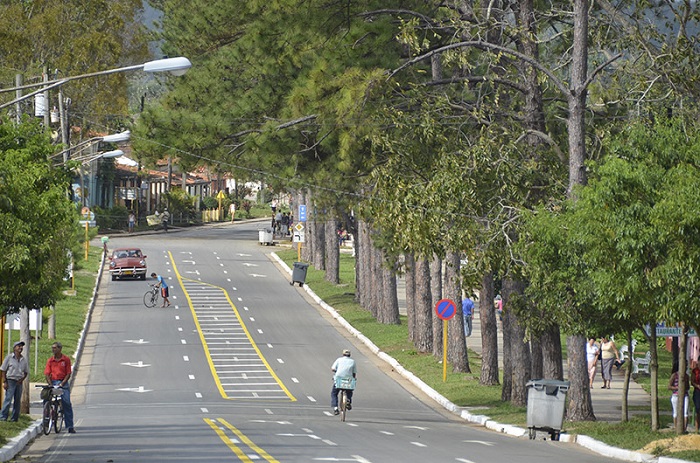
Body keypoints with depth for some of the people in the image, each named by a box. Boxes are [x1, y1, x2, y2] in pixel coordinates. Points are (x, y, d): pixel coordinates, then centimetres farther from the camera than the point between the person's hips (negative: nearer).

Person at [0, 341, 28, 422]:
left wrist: (22, 379, 1)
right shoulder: (9, 357, -1)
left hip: (19, 382, 5)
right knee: (8, 399, -13)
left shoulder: (24, 360, 11)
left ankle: (14, 418, 13)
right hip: (10, 381, -5)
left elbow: (26, 372, 19)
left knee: (17, 401, 6)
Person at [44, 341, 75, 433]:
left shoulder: (66, 359, 1)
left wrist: (62, 383, -12)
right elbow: (47, 374, 3)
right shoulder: (50, 360, 8)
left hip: (63, 382, -2)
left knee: (67, 403, -8)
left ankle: (70, 426, -5)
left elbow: (68, 373, -1)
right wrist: (50, 384, -12)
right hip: (53, 382, 2)